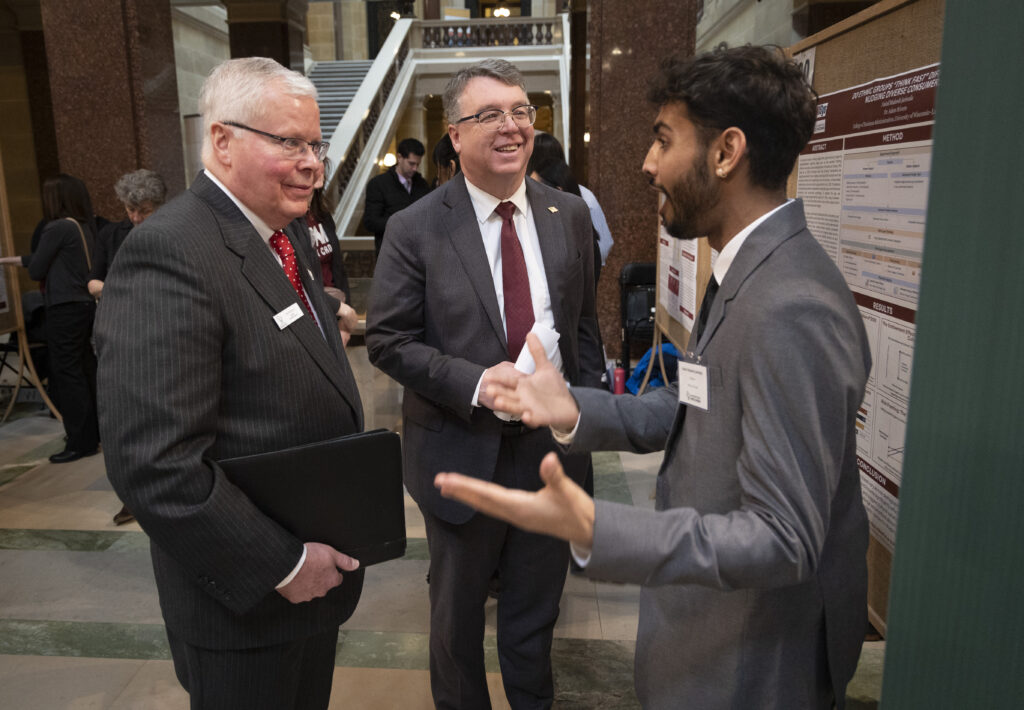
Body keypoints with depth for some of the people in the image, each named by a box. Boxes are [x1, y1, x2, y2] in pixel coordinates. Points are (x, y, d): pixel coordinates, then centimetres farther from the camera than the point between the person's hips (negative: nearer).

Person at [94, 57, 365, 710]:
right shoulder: (170, 253, -24)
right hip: (245, 606, -8)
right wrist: (281, 566, -21)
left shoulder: (283, 242, 7)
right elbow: (153, 463, -29)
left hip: (315, 571, 8)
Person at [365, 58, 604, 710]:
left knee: (537, 607, 22)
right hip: (463, 452, -2)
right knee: (458, 612, 20)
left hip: (554, 445, 3)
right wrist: (476, 382, -24)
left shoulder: (570, 216, 1)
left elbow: (584, 324, 9)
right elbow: (388, 340, -10)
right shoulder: (415, 229, -10)